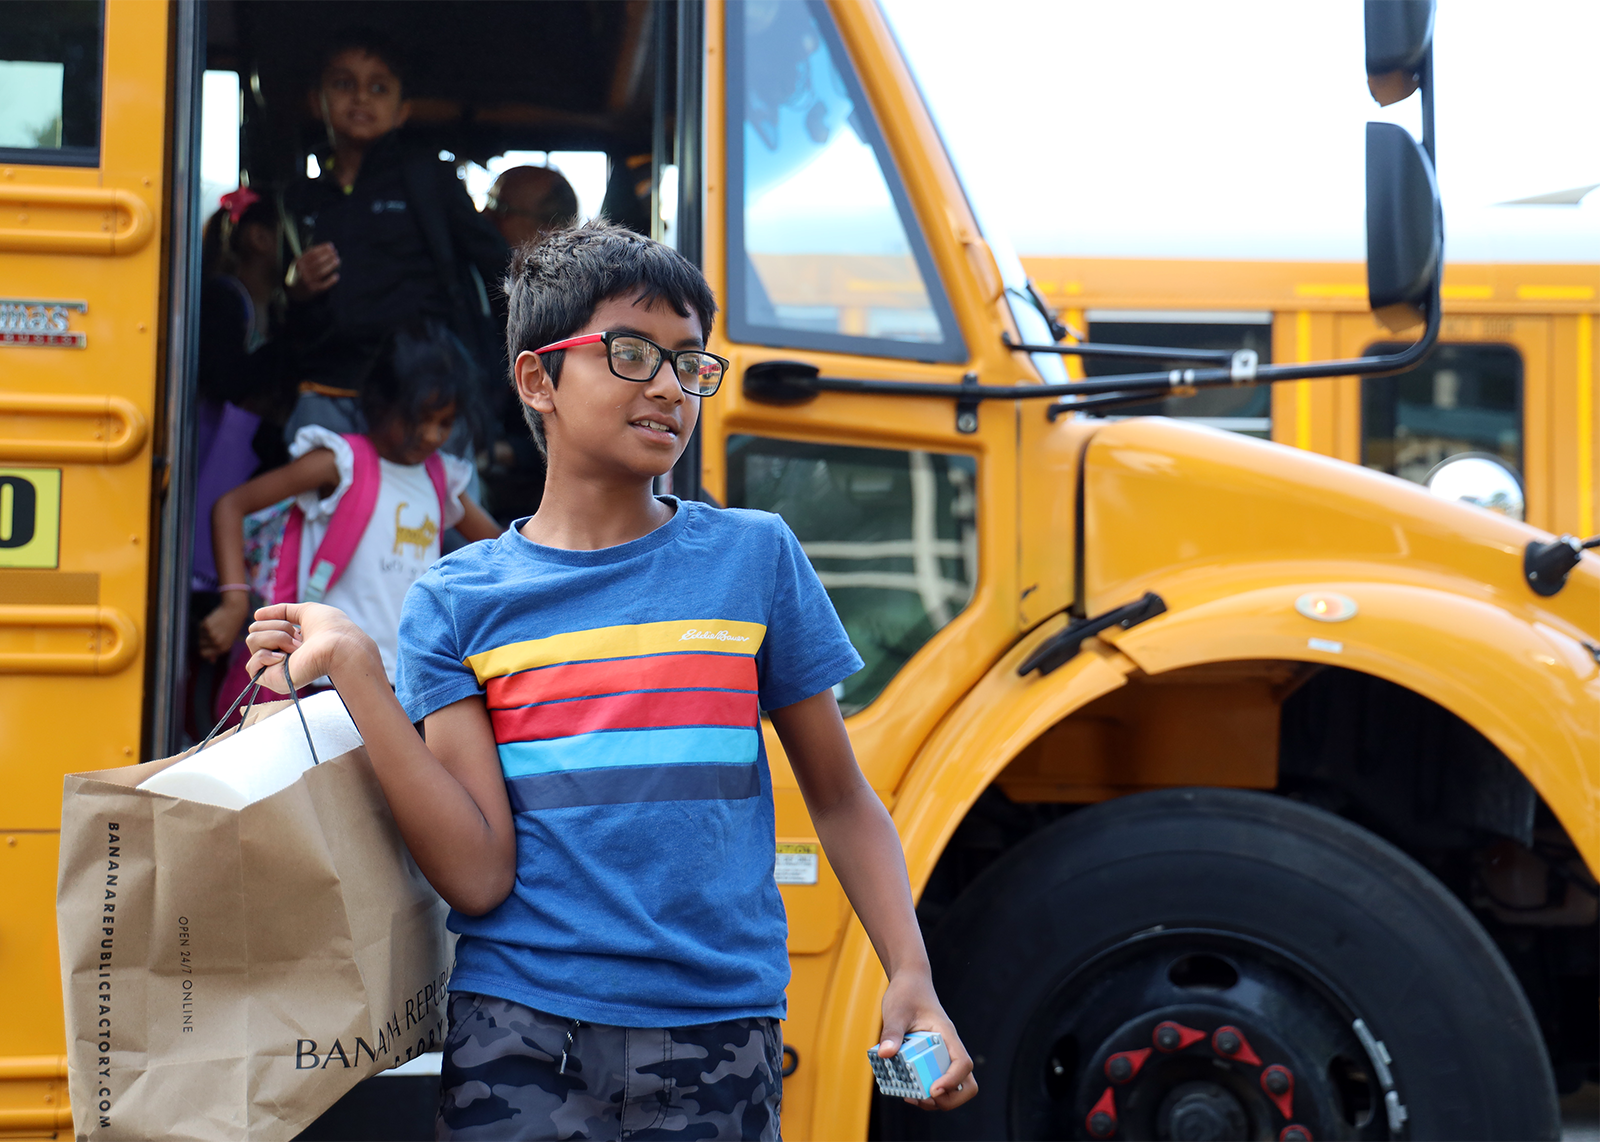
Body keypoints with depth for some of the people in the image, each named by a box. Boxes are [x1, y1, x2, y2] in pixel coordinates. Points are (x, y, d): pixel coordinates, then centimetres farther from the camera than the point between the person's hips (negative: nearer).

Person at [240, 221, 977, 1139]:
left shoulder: (755, 557, 4)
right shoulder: (457, 601, 2)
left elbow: (842, 800, 11)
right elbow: (478, 876, -6)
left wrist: (912, 978, -2)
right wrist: (355, 672, -11)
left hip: (721, 1037, 1)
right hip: (520, 1039, -1)